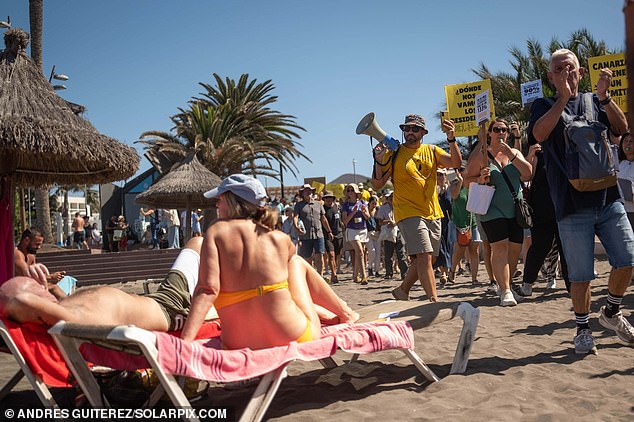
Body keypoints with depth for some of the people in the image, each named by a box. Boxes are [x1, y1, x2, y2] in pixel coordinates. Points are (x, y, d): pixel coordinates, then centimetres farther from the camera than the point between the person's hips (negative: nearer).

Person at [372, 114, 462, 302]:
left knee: (422, 259, 11)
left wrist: (451, 138, -17)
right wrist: (379, 161, -17)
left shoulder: (432, 151, 10)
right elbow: (377, 184, -1)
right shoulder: (393, 154, 1)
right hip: (409, 214, -5)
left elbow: (456, 163, -4)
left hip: (433, 214, 5)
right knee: (424, 257, -15)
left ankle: (402, 290, 29)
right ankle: (434, 300, -9)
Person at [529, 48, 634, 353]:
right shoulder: (545, 106, 6)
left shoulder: (595, 102, 15)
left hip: (608, 198, 3)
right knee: (581, 274, 0)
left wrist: (604, 97, -11)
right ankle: (583, 328, 18)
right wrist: (563, 98, -18)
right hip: (572, 204, -3)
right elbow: (539, 134, -14)